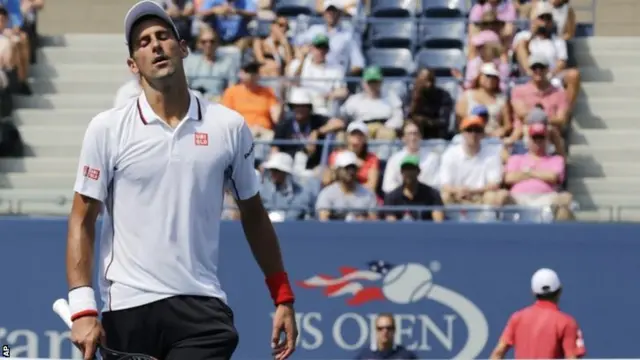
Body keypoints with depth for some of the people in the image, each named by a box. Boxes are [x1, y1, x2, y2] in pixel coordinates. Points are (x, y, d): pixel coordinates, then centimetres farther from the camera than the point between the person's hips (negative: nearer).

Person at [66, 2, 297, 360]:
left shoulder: (229, 126, 6)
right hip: (127, 309, 0)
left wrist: (283, 298, 12)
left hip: (202, 308, 0)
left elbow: (254, 216, 15)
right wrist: (83, 308, -11)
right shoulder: (107, 129, 1)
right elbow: (82, 222, 0)